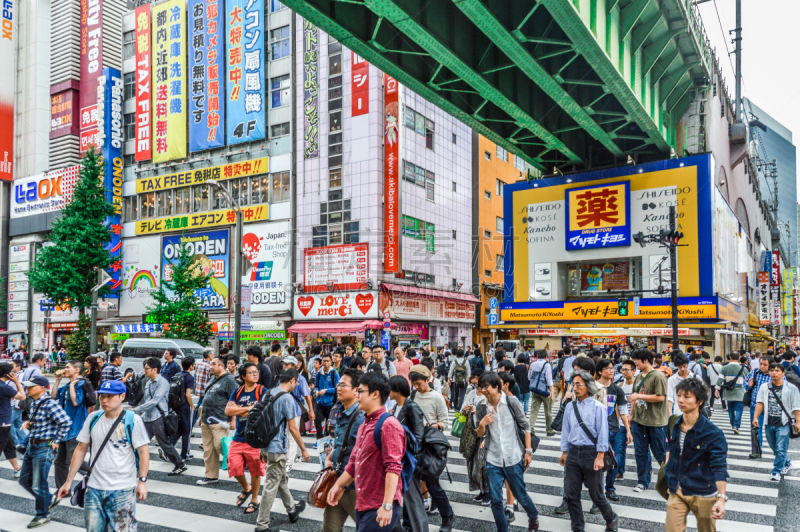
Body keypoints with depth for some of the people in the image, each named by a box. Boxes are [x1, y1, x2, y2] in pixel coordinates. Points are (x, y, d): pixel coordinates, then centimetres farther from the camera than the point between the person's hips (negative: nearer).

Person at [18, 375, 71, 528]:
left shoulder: (49, 404, -20)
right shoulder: (34, 404, 7)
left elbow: (66, 422, -25)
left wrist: (56, 441, -18)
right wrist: (28, 424, 1)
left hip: (44, 448, -9)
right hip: (32, 446, 9)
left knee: (39, 485, 1)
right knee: (24, 480, 18)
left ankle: (43, 515, 20)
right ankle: (46, 501, 37)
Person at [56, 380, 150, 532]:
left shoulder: (133, 420, -9)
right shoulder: (93, 418, 3)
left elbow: (143, 451, -9)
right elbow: (81, 449, 9)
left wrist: (142, 481, -17)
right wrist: (68, 481, 8)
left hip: (123, 489, -4)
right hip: (94, 488, 4)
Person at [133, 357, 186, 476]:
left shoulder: (162, 383, -14)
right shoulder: (148, 382, 12)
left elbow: (154, 401, -22)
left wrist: (137, 410, -22)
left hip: (158, 418, -7)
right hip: (146, 417, 7)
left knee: (165, 445, 2)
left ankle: (180, 466, 16)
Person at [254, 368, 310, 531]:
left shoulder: (268, 393, 8)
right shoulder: (287, 398, -17)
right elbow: (292, 428, -17)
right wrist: (304, 449, -7)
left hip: (266, 444, 9)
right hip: (277, 448, -9)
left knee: (282, 479, 22)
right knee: (271, 486, 0)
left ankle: (292, 510, 38)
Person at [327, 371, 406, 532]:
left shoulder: (388, 424, -16)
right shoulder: (364, 425, 14)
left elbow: (393, 467, -22)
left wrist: (387, 505, -26)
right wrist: (338, 485, 22)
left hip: (380, 508, -9)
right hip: (362, 504, 9)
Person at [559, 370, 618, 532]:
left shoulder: (598, 407, -10)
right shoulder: (570, 408, 3)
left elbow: (602, 433, -10)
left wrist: (600, 457, -14)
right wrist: (564, 452, 12)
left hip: (591, 453, -4)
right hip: (573, 453, 5)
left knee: (596, 494, 7)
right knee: (571, 494, 7)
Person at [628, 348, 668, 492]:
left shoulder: (658, 376, -13)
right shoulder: (638, 377, 10)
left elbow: (660, 397, -21)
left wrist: (639, 396, -19)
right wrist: (631, 415, 15)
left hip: (656, 422, -7)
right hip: (639, 421, 7)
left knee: (660, 453, 4)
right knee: (640, 452, 10)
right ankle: (643, 481, 21)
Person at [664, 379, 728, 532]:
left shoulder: (713, 434, -19)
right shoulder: (673, 423, -5)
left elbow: (719, 467, -26)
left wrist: (721, 498, -35)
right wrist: (667, 468, 11)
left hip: (703, 495, -3)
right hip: (676, 491, 3)